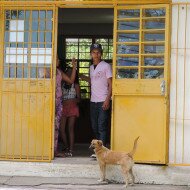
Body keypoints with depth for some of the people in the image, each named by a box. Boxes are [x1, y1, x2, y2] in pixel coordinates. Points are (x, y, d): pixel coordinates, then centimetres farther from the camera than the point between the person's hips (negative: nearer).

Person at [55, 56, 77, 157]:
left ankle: (55, 150, 10)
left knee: (56, 126, 7)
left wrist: (74, 67, 10)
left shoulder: (59, 72, 15)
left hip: (58, 101, 7)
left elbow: (71, 80, 16)